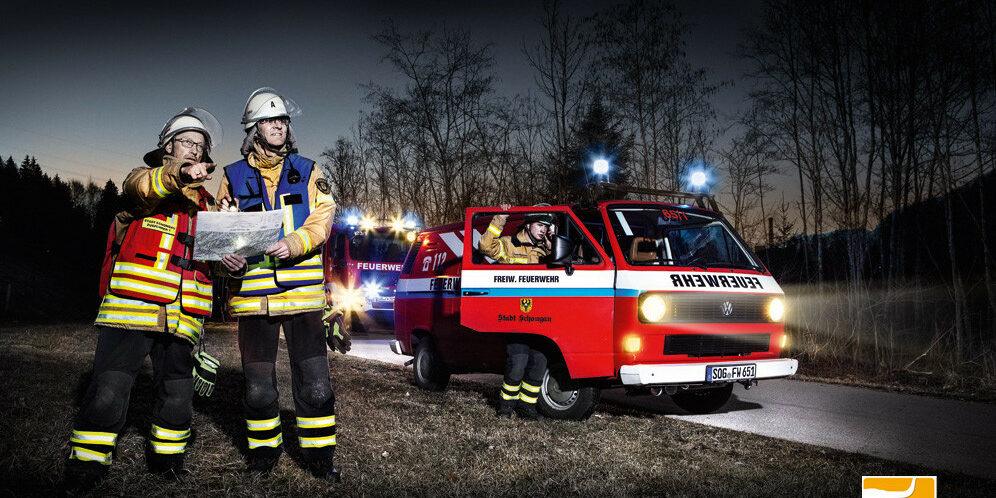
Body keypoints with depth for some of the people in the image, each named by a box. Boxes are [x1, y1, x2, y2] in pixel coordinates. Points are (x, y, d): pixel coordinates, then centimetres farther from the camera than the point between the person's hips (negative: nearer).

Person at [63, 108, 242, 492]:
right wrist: (177, 174, -36)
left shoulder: (206, 203, 23)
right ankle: (86, 462, 9)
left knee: (177, 394, 8)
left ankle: (166, 456, 27)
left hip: (181, 316, 4)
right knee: (109, 388, -6)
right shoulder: (144, 178, 10)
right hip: (132, 305, -4)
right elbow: (140, 188, -16)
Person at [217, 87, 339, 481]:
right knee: (258, 385, 9)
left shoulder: (307, 172, 10)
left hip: (302, 289, 0)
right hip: (253, 293, 1)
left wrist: (294, 244, -20)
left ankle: (319, 453, 14)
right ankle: (264, 448, 27)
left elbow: (322, 219, -1)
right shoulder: (234, 177, 10)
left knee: (314, 382, 0)